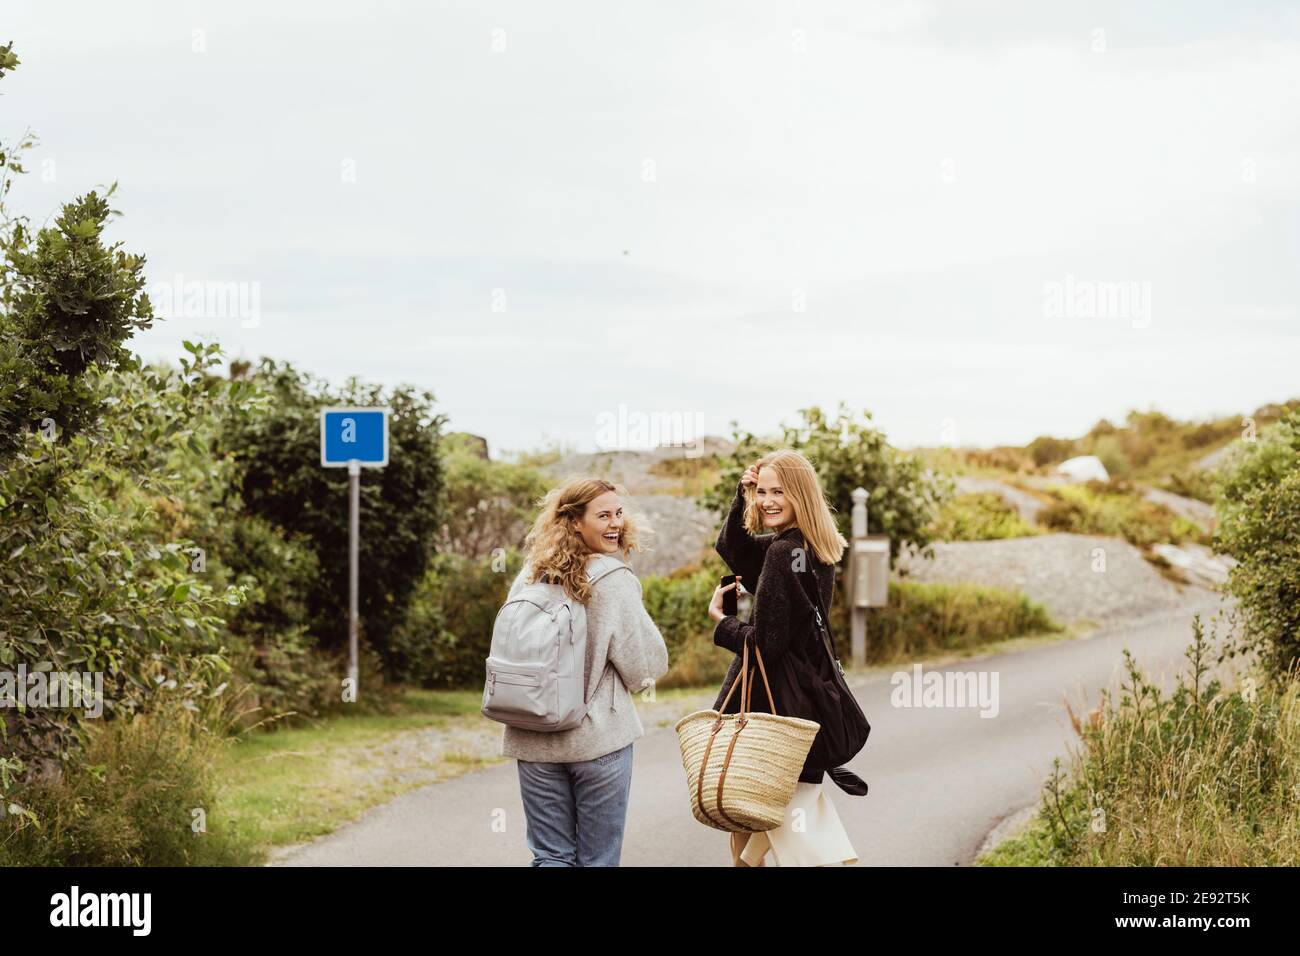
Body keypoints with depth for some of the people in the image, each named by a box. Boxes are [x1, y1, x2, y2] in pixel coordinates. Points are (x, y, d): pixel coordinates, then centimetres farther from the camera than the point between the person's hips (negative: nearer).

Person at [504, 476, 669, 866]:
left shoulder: (529, 578, 2)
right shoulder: (615, 582, -12)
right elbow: (647, 666, -8)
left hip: (534, 741, 4)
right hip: (599, 737, -4)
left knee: (551, 857, 9)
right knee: (598, 860, 6)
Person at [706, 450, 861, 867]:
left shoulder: (783, 552, -19)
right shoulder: (816, 550, 8)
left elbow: (765, 644, -20)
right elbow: (732, 547, 22)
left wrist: (720, 621, -3)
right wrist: (743, 498, 6)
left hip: (773, 705, -9)